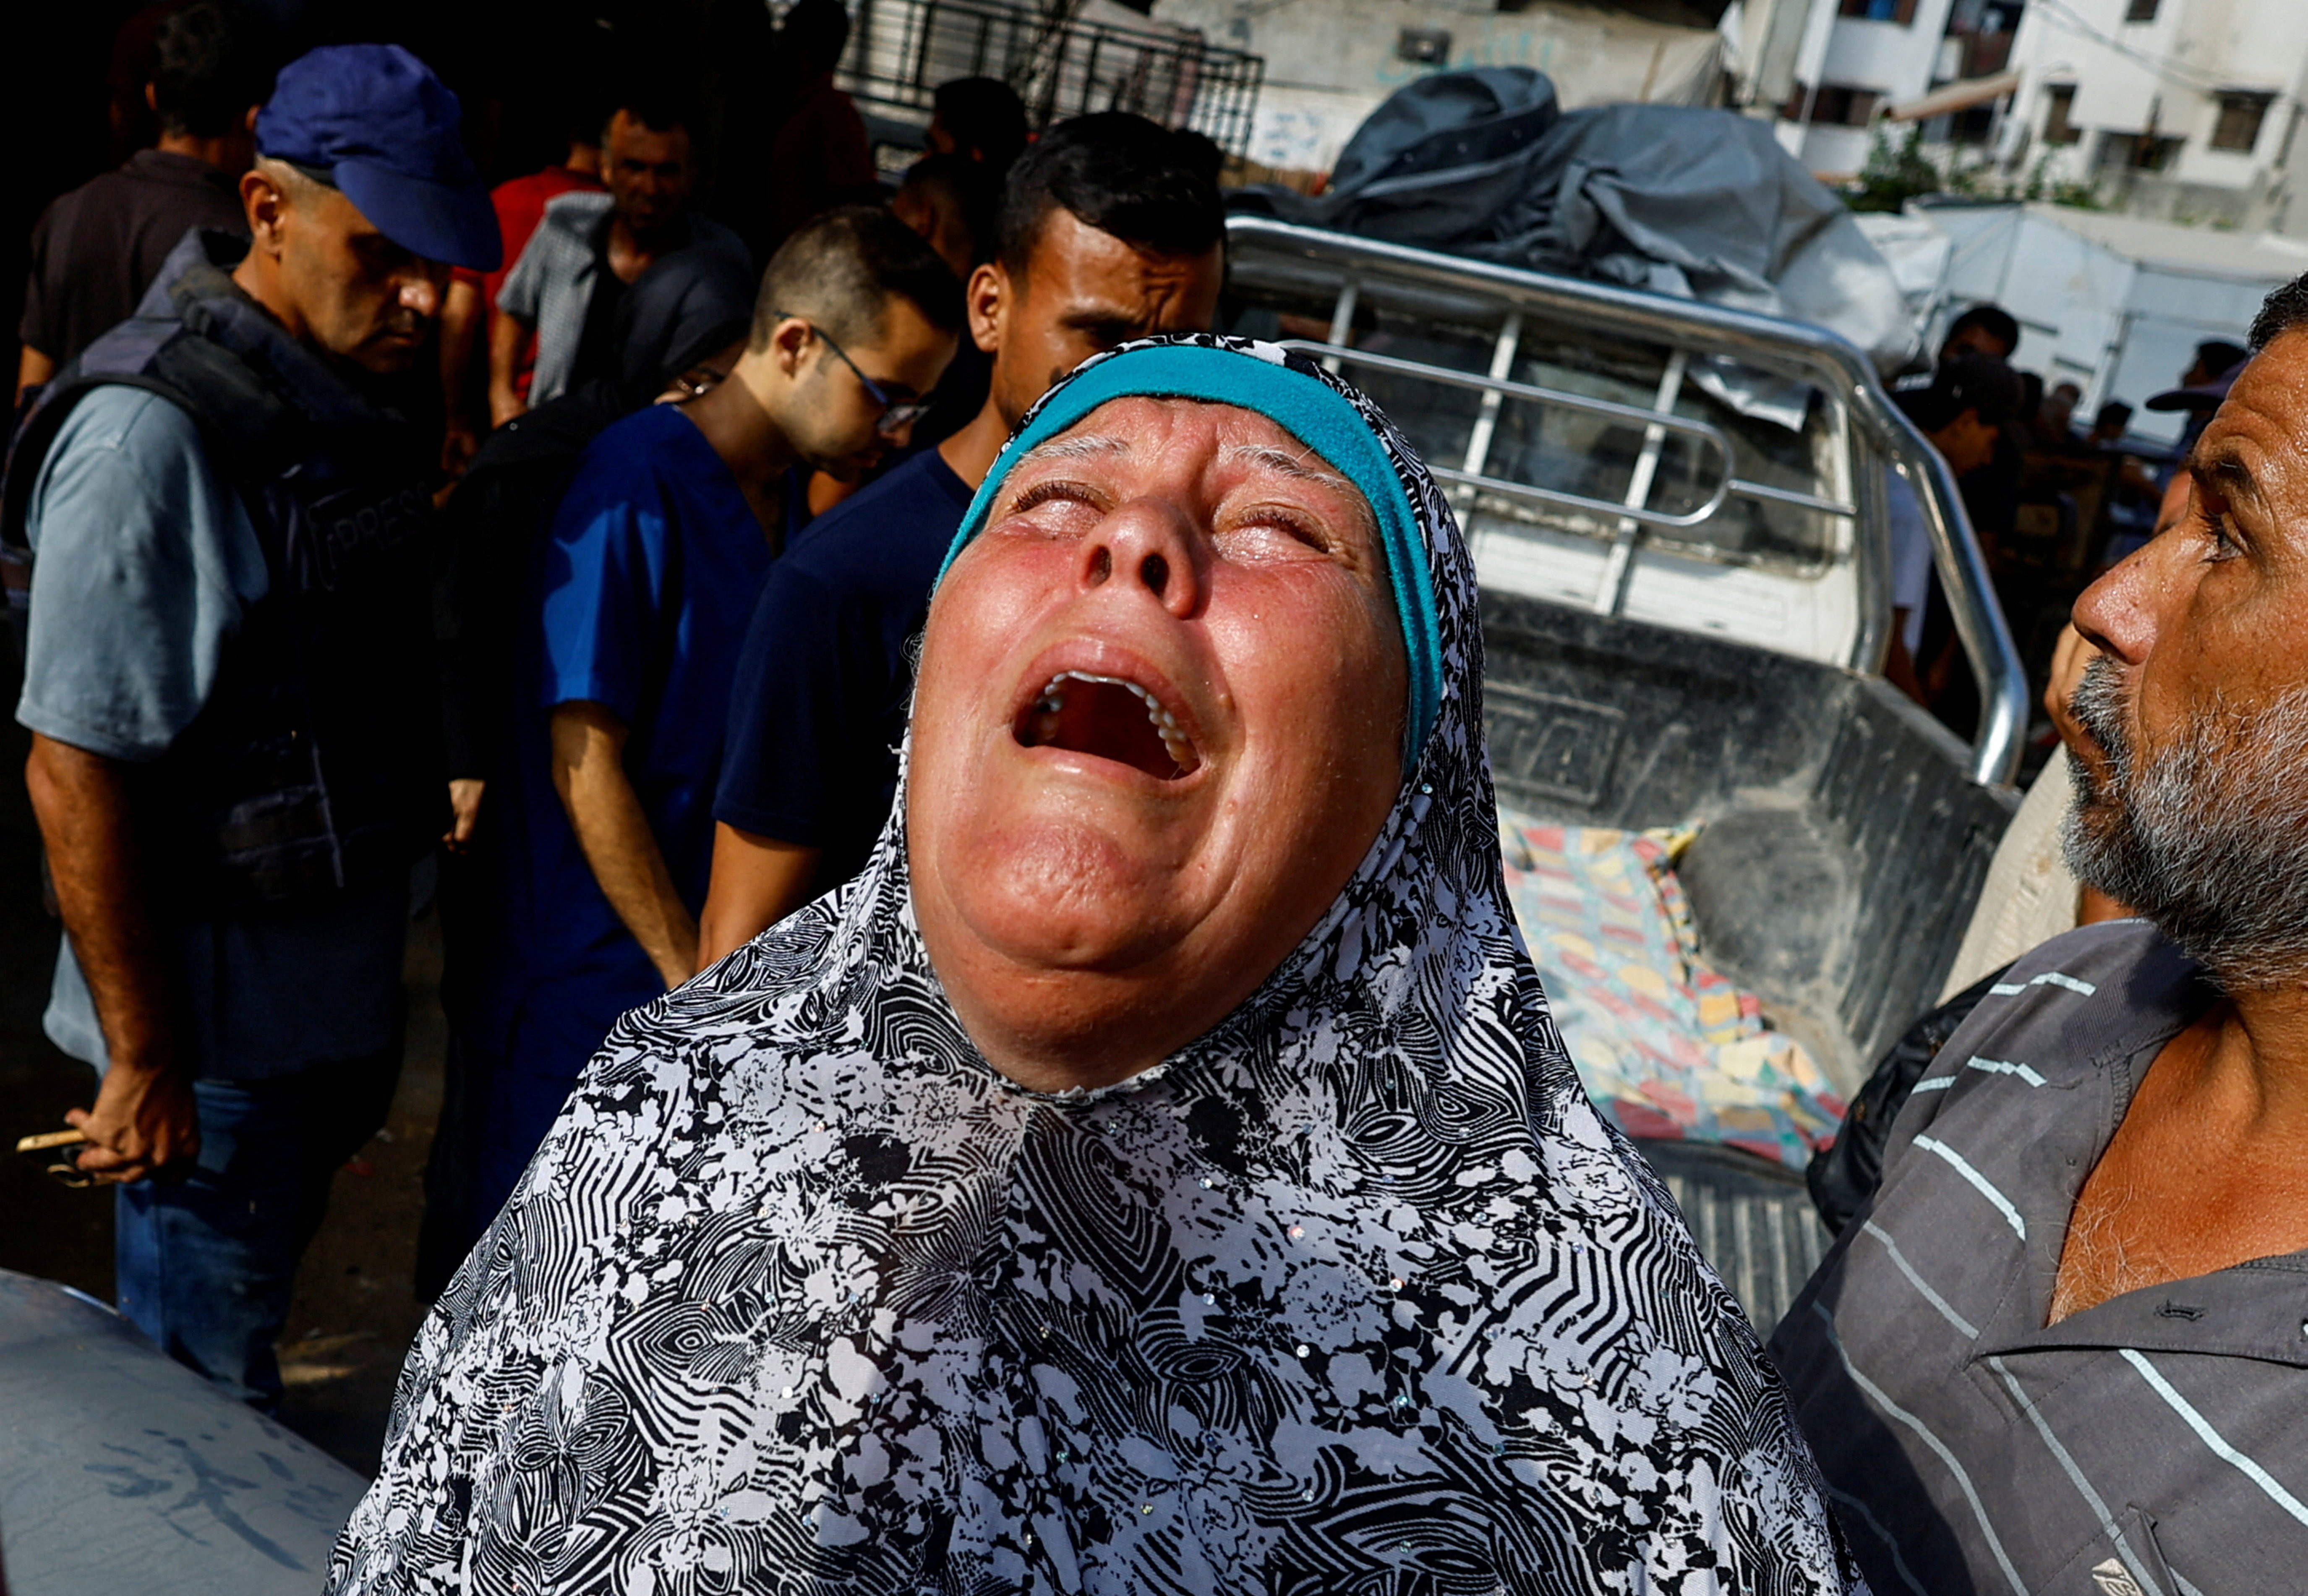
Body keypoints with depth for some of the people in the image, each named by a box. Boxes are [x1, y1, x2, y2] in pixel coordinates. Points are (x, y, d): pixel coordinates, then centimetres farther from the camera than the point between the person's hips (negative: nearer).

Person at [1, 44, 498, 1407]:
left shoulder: (337, 398, 5)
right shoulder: (156, 433, -23)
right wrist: (145, 1061, -20)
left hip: (327, 1000, 8)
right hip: (219, 1031, -8)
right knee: (199, 1386, 10)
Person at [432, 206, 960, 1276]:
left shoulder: (796, 494, 6)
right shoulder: (638, 487, -17)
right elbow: (585, 766, -17)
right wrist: (694, 982, -15)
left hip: (722, 958, 7)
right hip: (597, 984, -7)